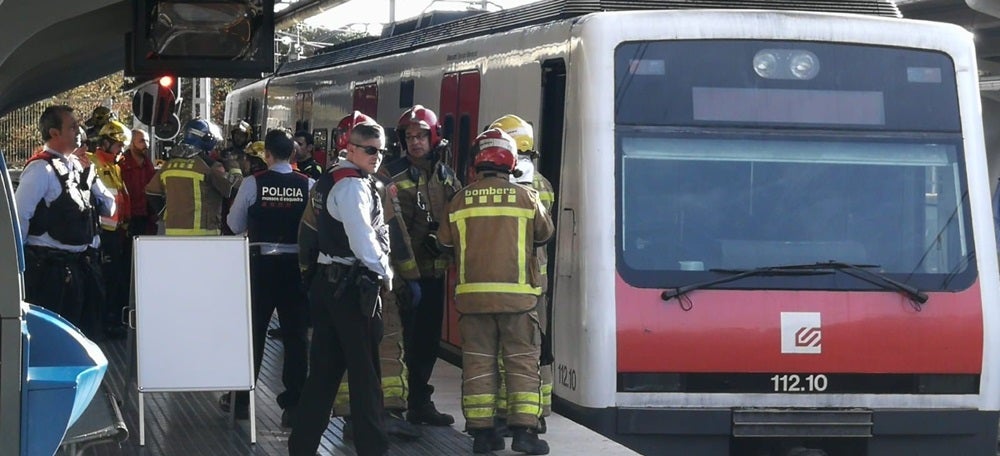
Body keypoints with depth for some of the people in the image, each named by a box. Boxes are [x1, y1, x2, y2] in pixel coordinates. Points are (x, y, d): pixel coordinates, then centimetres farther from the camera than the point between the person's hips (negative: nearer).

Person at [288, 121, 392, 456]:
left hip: (327, 281, 9)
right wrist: (384, 272, -9)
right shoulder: (353, 185, -14)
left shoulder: (329, 181, 17)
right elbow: (362, 237, -22)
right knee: (364, 369, -3)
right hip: (352, 285, -9)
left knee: (325, 368, 12)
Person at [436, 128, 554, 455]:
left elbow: (445, 240, 10)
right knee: (522, 361, 3)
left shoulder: (461, 201, 0)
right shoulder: (526, 198, -3)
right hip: (517, 294, -2)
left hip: (473, 293, 2)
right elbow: (544, 234, 11)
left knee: (478, 361, 8)